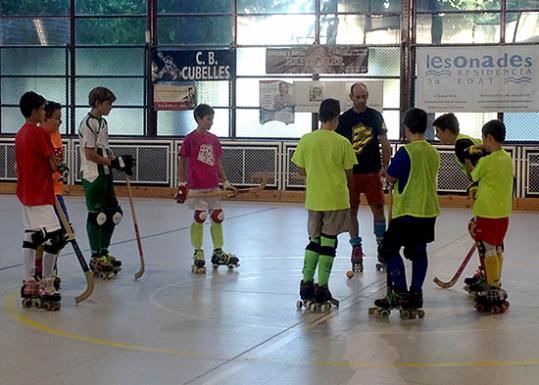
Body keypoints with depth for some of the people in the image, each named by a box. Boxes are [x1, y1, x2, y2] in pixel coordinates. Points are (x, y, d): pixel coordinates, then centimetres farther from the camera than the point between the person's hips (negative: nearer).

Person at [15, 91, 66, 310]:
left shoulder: (20, 134, 12)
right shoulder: (40, 133, -16)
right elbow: (53, 165, -14)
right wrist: (58, 166, 6)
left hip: (25, 192, 10)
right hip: (40, 195, -10)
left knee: (30, 238, 12)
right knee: (55, 239, -8)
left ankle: (29, 285, 14)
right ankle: (47, 287, -6)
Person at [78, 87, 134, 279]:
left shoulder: (103, 122, 16)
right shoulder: (88, 123, -14)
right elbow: (90, 155, -18)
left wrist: (120, 162, 5)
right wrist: (115, 162, -17)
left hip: (105, 175, 10)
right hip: (93, 176, -10)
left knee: (113, 214, 12)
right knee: (96, 215, -5)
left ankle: (103, 253, 25)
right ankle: (96, 258, 2)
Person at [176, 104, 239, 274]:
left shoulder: (214, 139, 9)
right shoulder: (190, 138, -6)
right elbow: (182, 161, -3)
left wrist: (226, 183, 12)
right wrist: (181, 184, -8)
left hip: (213, 186, 6)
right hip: (196, 187, -6)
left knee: (218, 217, 8)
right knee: (199, 218, -5)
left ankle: (218, 253, 21)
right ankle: (198, 254, 8)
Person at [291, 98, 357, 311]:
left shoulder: (306, 140, -2)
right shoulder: (342, 143, -9)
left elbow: (302, 170, 5)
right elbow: (348, 173, -3)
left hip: (313, 199, 3)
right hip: (336, 199, -3)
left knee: (314, 241, 16)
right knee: (328, 243, 3)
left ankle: (306, 285, 14)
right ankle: (321, 289, 5)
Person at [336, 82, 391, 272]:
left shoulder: (375, 116, 3)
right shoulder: (344, 119, 1)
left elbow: (384, 143, 5)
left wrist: (385, 167, -4)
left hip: (372, 172, 0)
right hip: (351, 173, 0)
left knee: (378, 210, -1)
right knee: (352, 212, 3)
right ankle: (356, 249, 12)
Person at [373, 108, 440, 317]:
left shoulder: (406, 152, -15)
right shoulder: (433, 153, 7)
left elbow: (391, 177, -7)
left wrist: (385, 172, 13)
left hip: (407, 210, -7)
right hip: (429, 210, 7)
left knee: (389, 248, 2)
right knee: (418, 252, 15)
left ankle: (401, 293, -5)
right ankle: (416, 293, 15)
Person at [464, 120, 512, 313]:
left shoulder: (486, 161, -17)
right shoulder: (507, 158, 5)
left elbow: (473, 175, 0)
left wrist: (467, 159, 16)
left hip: (487, 213, -8)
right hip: (503, 212, 8)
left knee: (488, 251, -1)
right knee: (498, 249, 17)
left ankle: (493, 292, 2)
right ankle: (496, 288, 28)